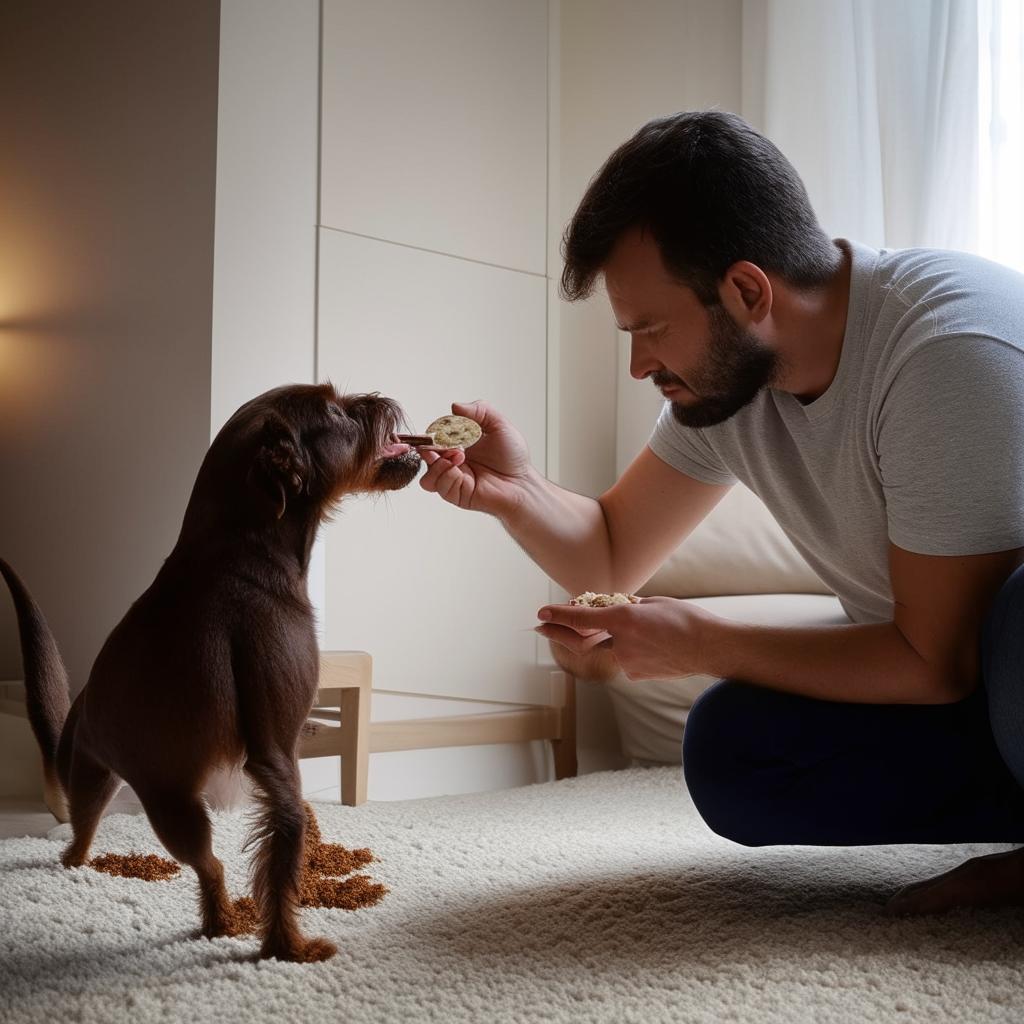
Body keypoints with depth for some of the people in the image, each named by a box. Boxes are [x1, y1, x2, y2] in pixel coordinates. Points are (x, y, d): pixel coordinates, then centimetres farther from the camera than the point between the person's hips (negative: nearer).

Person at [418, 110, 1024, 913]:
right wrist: (516, 493, -18)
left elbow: (936, 659, -25)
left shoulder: (950, 348, -30)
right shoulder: (722, 370, -6)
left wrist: (697, 643, -21)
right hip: (953, 668, 7)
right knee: (729, 753, -16)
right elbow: (611, 556, 3)